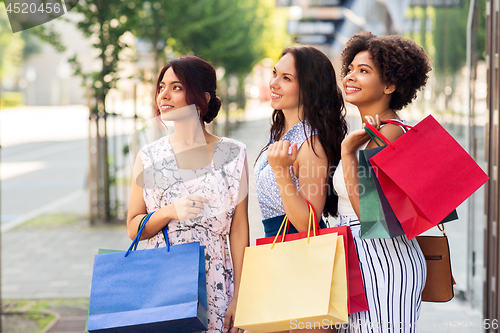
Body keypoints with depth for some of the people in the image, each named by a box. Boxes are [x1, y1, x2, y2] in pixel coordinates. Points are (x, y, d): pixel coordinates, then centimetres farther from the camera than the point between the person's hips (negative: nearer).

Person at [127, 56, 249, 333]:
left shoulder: (233, 154, 0)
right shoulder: (150, 157, 4)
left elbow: (239, 230, -1)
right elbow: (133, 229, 6)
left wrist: (240, 296, -5)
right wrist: (170, 212, -14)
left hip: (214, 283, -1)